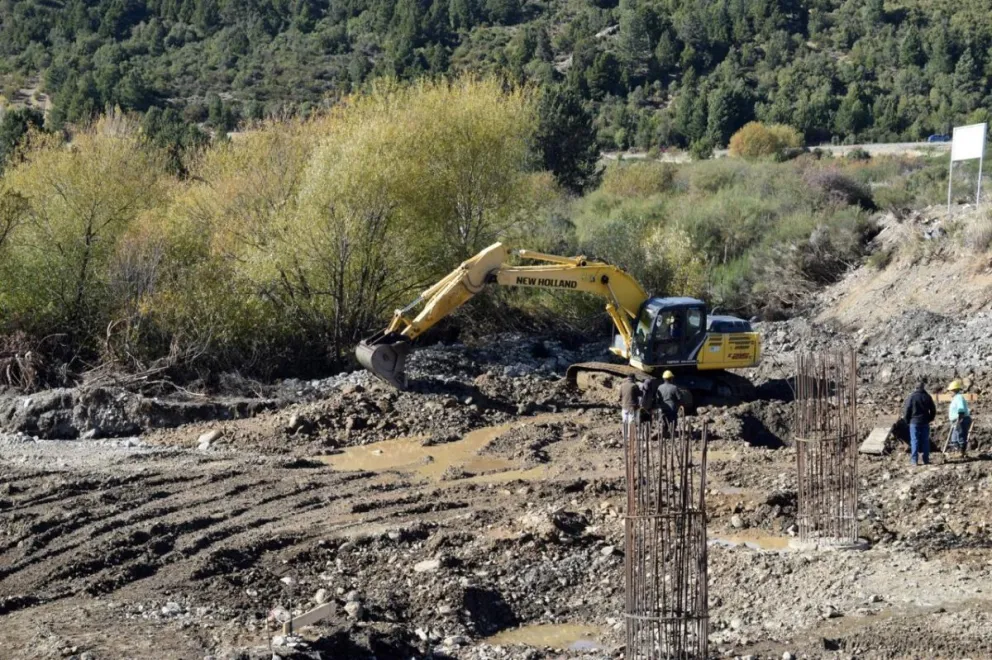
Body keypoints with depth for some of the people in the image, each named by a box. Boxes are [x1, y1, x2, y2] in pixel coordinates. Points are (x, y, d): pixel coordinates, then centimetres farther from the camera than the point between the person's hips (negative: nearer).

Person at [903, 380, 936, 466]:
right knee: (925, 441, 8)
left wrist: (907, 420, 6)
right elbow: (933, 410, 8)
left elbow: (906, 410, -8)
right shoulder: (928, 397, 2)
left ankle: (914, 460, -3)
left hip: (914, 422, -3)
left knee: (915, 441, 0)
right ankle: (926, 460, 8)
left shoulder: (912, 397, -8)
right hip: (925, 423, 3)